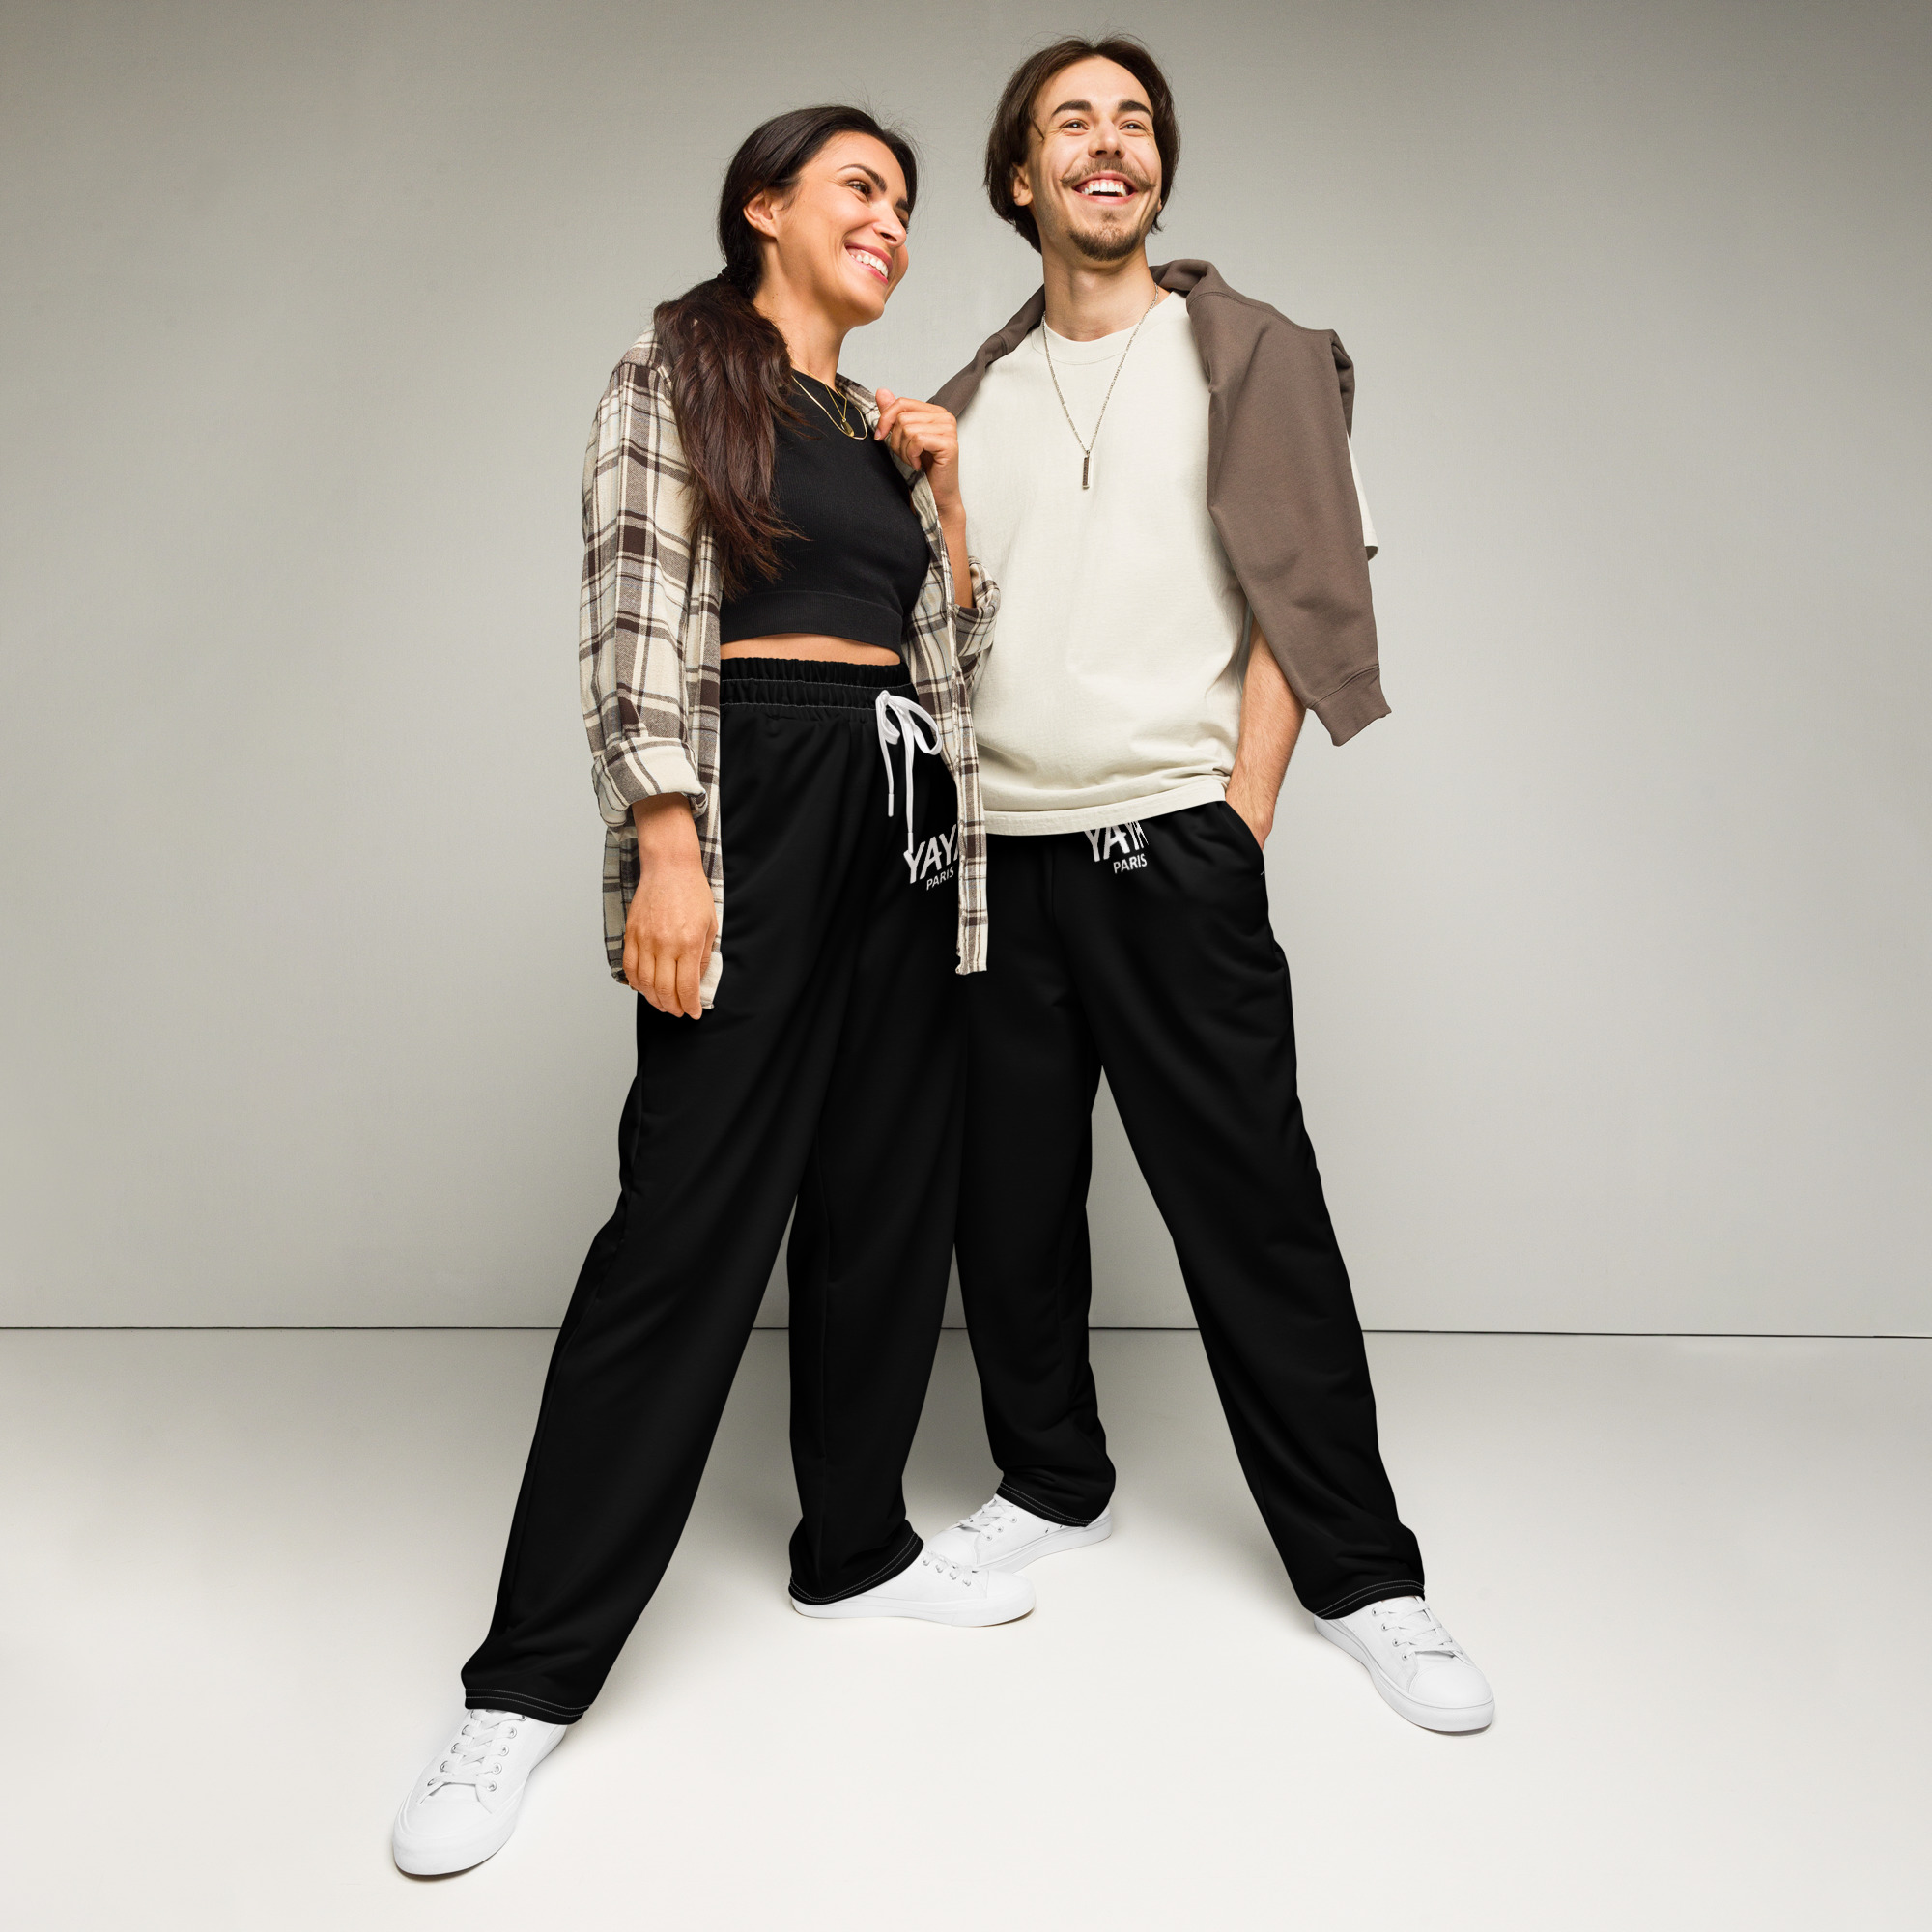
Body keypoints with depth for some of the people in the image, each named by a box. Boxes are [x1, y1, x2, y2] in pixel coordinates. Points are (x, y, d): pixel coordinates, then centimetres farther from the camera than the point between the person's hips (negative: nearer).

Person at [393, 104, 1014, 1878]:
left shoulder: (885, 428, 23)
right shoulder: (679, 370, 4)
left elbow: (955, 647, 21)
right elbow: (639, 616, -9)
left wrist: (941, 485, 11)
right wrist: (667, 848, -19)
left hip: (906, 813, 7)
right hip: (758, 796, -7)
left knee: (890, 1198, 8)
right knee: (690, 1219, -10)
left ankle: (856, 1545, 25)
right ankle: (531, 1672, 1)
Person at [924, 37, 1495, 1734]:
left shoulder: (1249, 356, 6)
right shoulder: (977, 394, 17)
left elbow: (1300, 601, -1)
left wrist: (1235, 826, -9)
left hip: (1167, 846, -4)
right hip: (996, 850, 5)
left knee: (1252, 1212, -3)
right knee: (1008, 1199, 9)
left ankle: (1361, 1573, 11)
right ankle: (1053, 1485, 30)